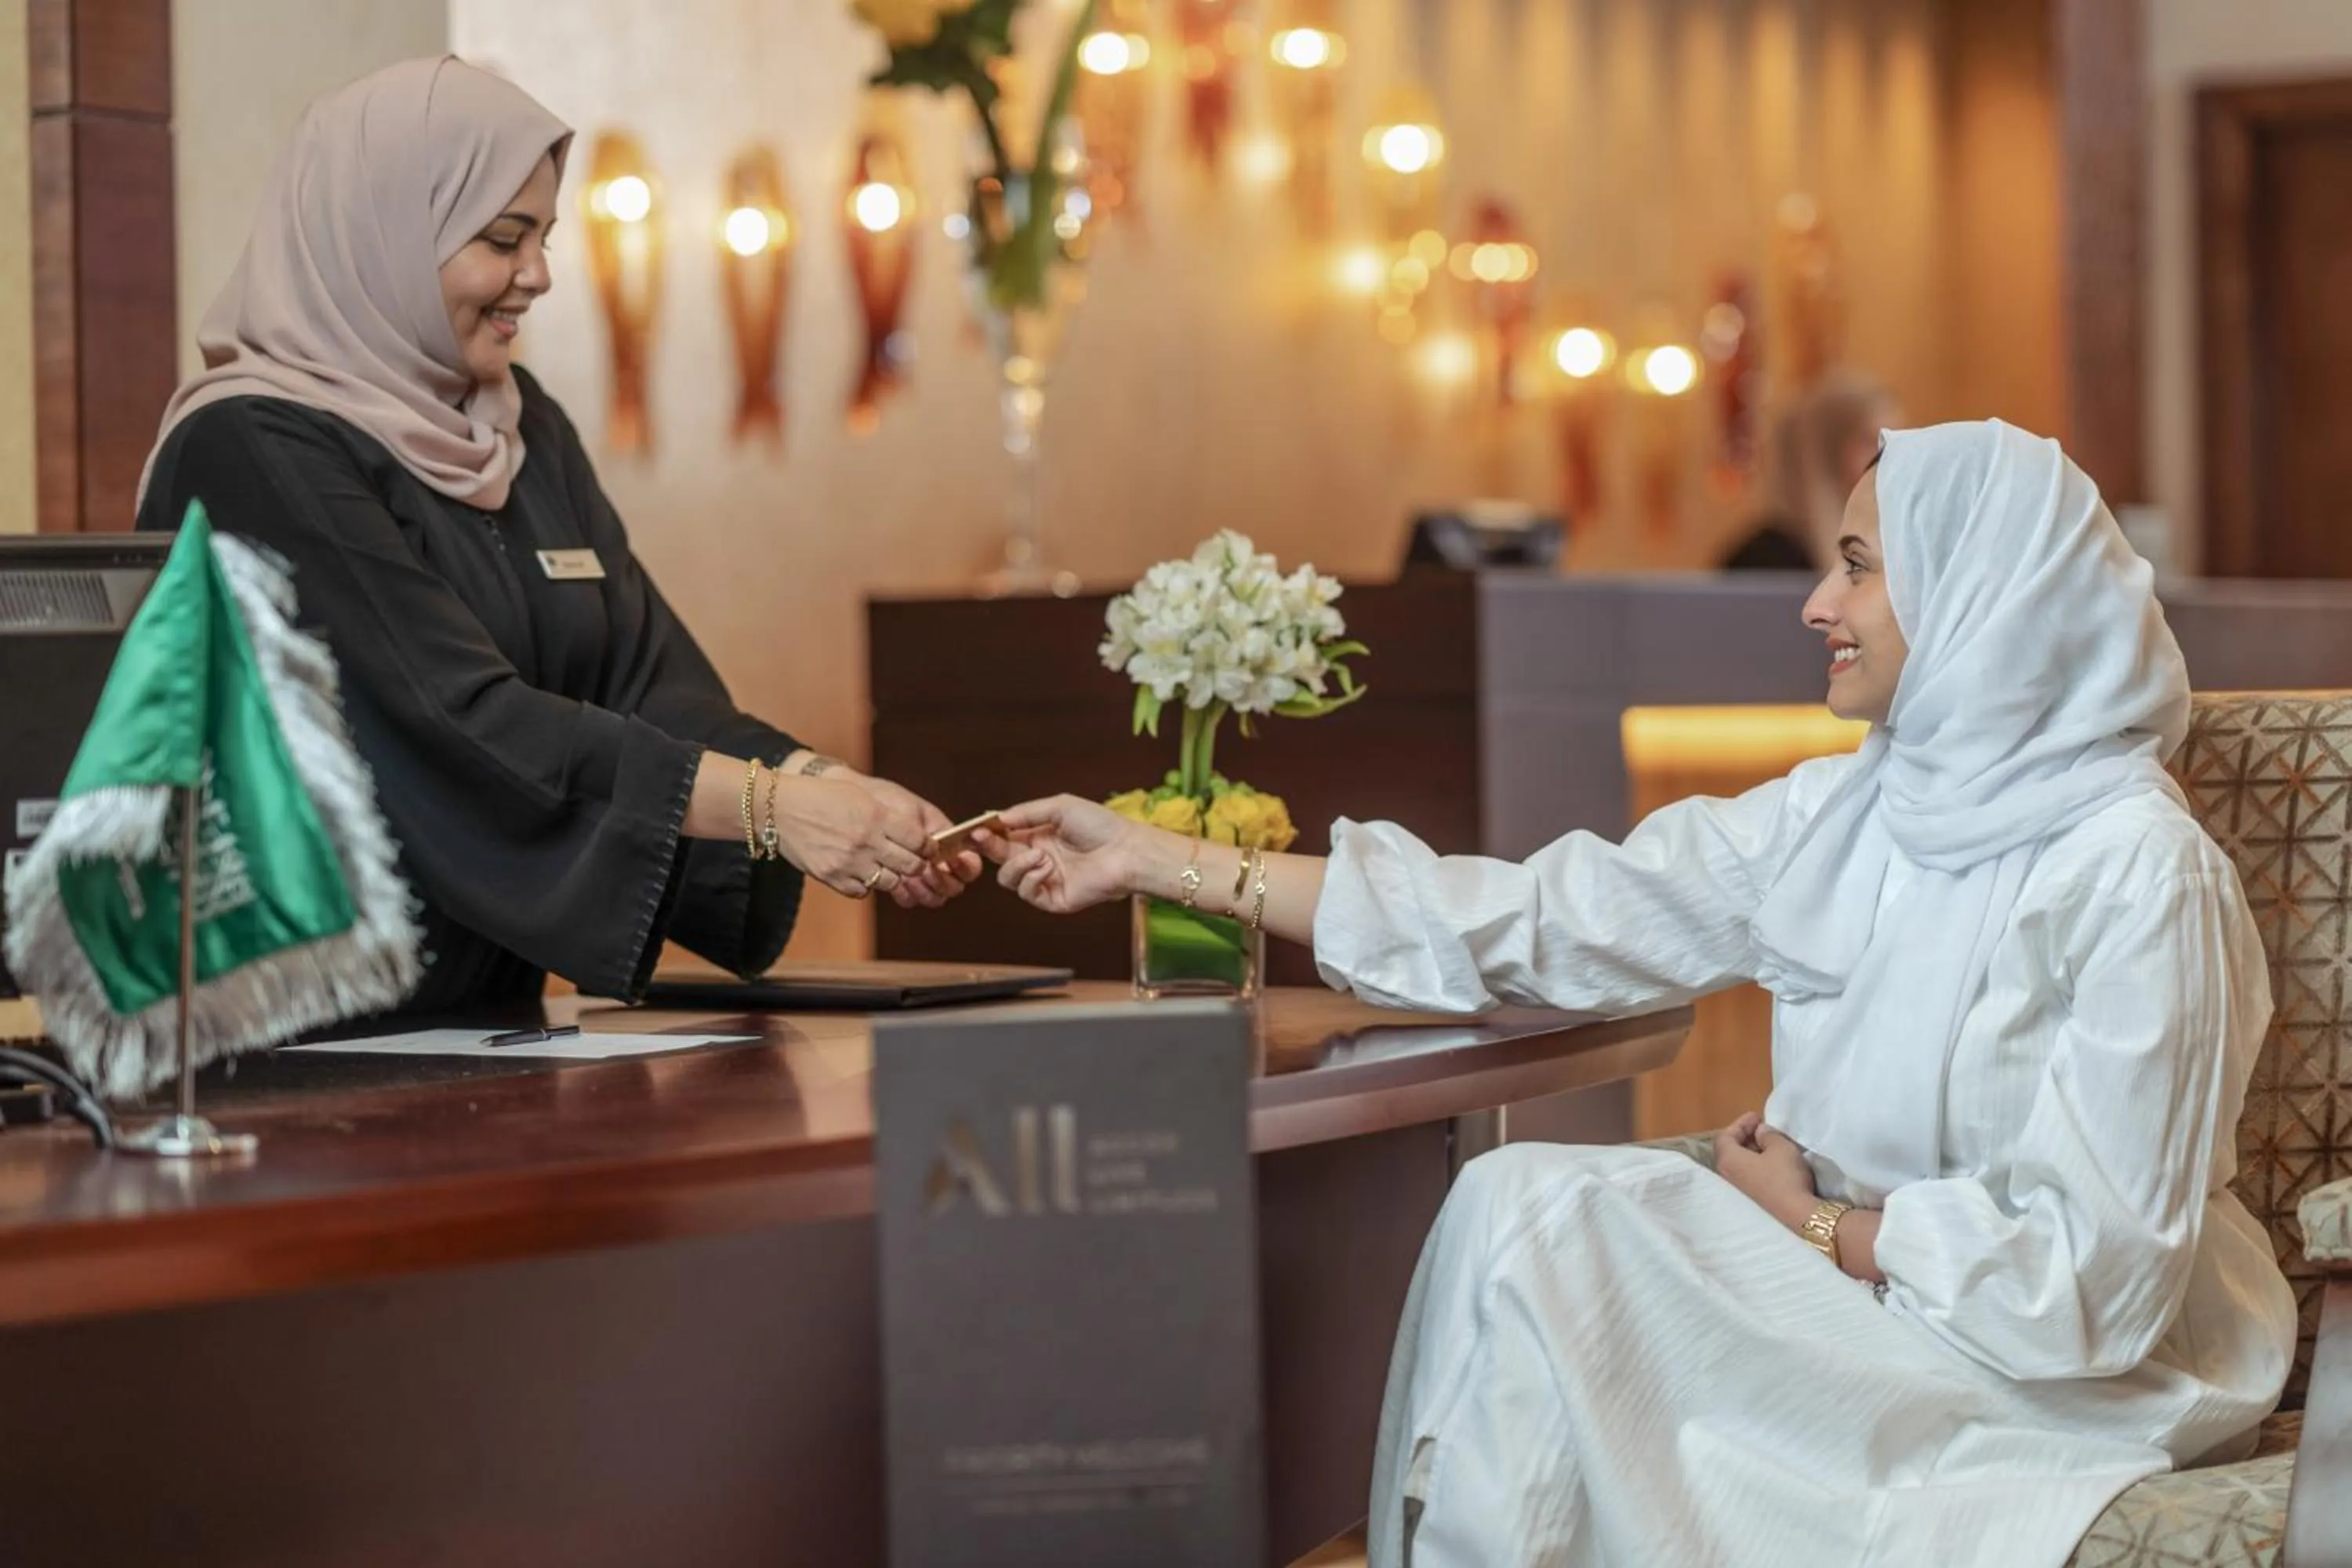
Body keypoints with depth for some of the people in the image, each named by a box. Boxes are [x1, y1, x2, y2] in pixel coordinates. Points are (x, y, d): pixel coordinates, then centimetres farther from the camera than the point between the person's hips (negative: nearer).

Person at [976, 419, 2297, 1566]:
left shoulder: (2138, 873, -19)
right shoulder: (1844, 819, 3)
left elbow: (2091, 1279, -22)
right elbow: (1537, 922, 2)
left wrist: (1819, 1224, -11)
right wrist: (1159, 863, 3)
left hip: (2086, 1376, -7)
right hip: (1868, 1282, 7)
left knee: (1542, 1224, -19)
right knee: (1520, 1200, -13)